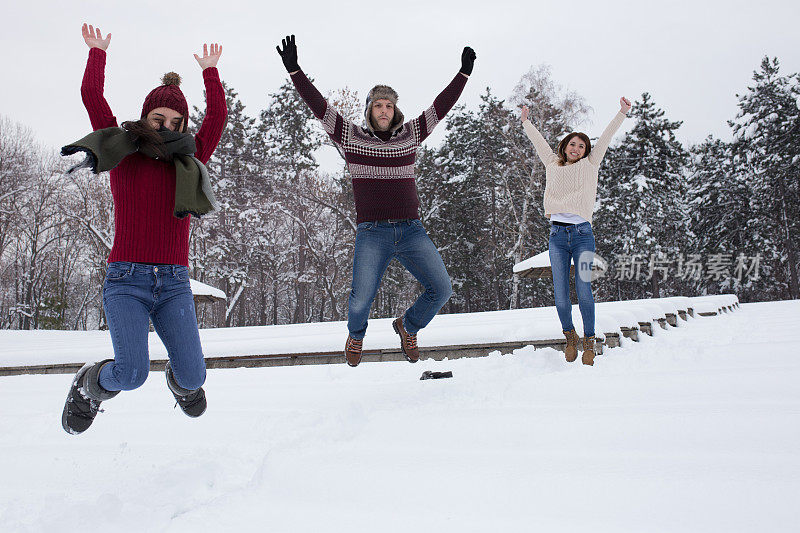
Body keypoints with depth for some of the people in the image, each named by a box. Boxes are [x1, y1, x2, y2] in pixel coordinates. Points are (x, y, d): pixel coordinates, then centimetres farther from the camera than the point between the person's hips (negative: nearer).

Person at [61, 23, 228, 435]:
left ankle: (180, 382, 29)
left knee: (192, 377, -11)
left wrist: (209, 70, 26)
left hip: (174, 283, 2)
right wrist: (98, 52, 18)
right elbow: (92, 96, 6)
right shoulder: (123, 154, 7)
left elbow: (217, 115, 15)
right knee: (132, 374, -20)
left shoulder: (189, 162, 13)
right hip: (126, 281, -2)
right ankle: (90, 385, 16)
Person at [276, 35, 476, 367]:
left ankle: (408, 327, 22)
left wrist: (464, 73, 11)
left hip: (411, 231, 3)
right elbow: (319, 106, 1)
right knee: (360, 301, -13)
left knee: (441, 289, -9)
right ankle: (356, 334, 25)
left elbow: (441, 106, 13)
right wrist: (294, 70, -5)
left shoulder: (411, 135, 12)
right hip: (372, 233, -2)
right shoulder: (351, 137, 6)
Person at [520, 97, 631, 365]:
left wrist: (622, 113, 12)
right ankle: (570, 337, 18)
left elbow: (605, 138, 14)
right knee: (560, 294, -2)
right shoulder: (553, 165, 19)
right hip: (557, 234, 2)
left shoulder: (590, 165, 15)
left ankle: (589, 343, 0)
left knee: (584, 291, -11)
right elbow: (539, 141, 30)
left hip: (582, 234, -2)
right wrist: (526, 121, 40)